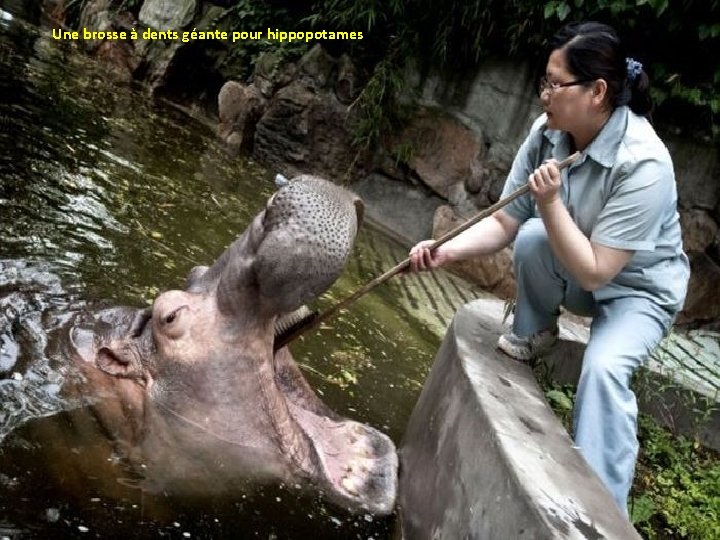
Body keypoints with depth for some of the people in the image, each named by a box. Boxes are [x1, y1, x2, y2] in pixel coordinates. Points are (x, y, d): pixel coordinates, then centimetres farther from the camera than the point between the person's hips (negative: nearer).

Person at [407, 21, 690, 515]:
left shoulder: (643, 164, -33)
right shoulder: (549, 132, -16)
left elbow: (594, 272, -32)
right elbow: (504, 222, -12)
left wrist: (551, 202, -37)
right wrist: (446, 251, -27)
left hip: (639, 289, -5)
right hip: (573, 271, 5)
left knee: (605, 367, -31)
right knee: (532, 238, -27)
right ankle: (534, 333, 3)